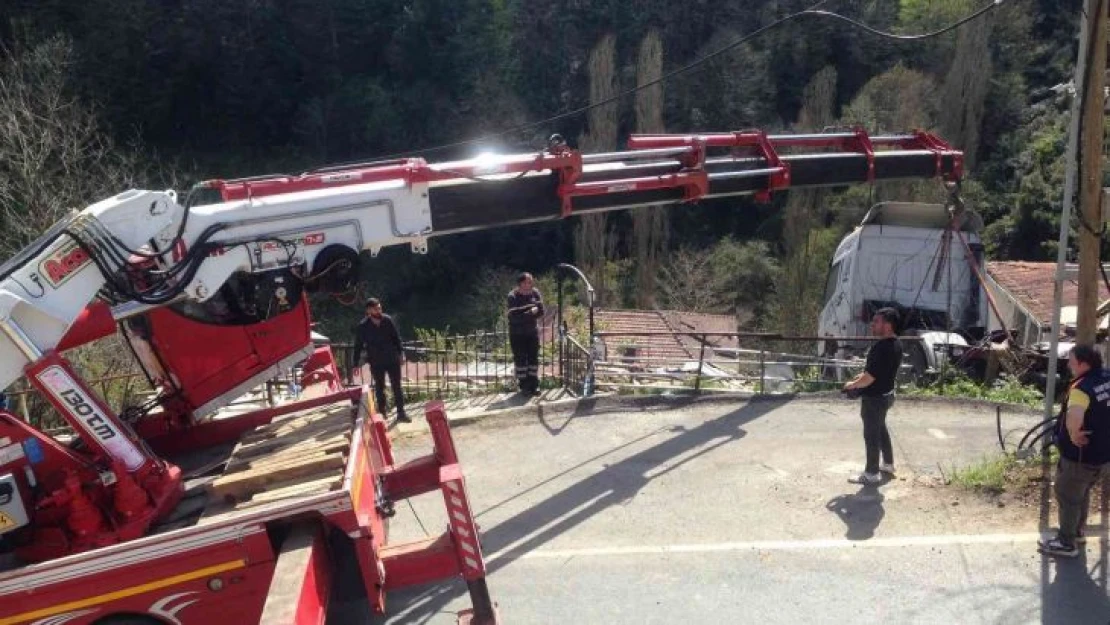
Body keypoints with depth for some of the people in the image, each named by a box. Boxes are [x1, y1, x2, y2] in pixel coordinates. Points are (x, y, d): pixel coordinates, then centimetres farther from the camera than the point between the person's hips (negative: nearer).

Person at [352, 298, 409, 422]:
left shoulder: (388, 320, -7)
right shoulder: (363, 326, -10)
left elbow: (396, 338, 3)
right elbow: (358, 346, -3)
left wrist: (401, 353, 2)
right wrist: (356, 363, -2)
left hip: (392, 359, 1)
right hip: (376, 362, -1)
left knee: (397, 386, 3)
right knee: (379, 388, 11)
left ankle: (401, 413, 10)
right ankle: (382, 413, 24)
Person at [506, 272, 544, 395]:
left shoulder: (535, 293, -4)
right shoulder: (513, 297, -17)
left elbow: (541, 311, -6)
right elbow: (514, 317, -23)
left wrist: (524, 315, -18)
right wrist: (530, 313, -23)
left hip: (532, 332, 4)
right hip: (517, 334, -4)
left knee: (533, 358, 7)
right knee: (520, 359, 2)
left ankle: (534, 385, 17)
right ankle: (524, 386, 13)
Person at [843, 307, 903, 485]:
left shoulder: (881, 347, -28)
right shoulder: (895, 344, 4)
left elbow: (869, 378, -27)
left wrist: (852, 385, -10)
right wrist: (860, 377, 12)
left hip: (874, 398, -10)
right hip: (885, 394, 10)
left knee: (871, 434, 2)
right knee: (881, 429, 24)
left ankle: (872, 473, 12)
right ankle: (888, 464, 37)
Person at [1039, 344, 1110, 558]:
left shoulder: (1081, 387, -29)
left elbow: (1074, 417, -48)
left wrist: (1074, 435, -29)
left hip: (1079, 455, -8)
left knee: (1067, 498, 8)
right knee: (1082, 494, 26)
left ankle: (1066, 543, 19)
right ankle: (1077, 531, 41)